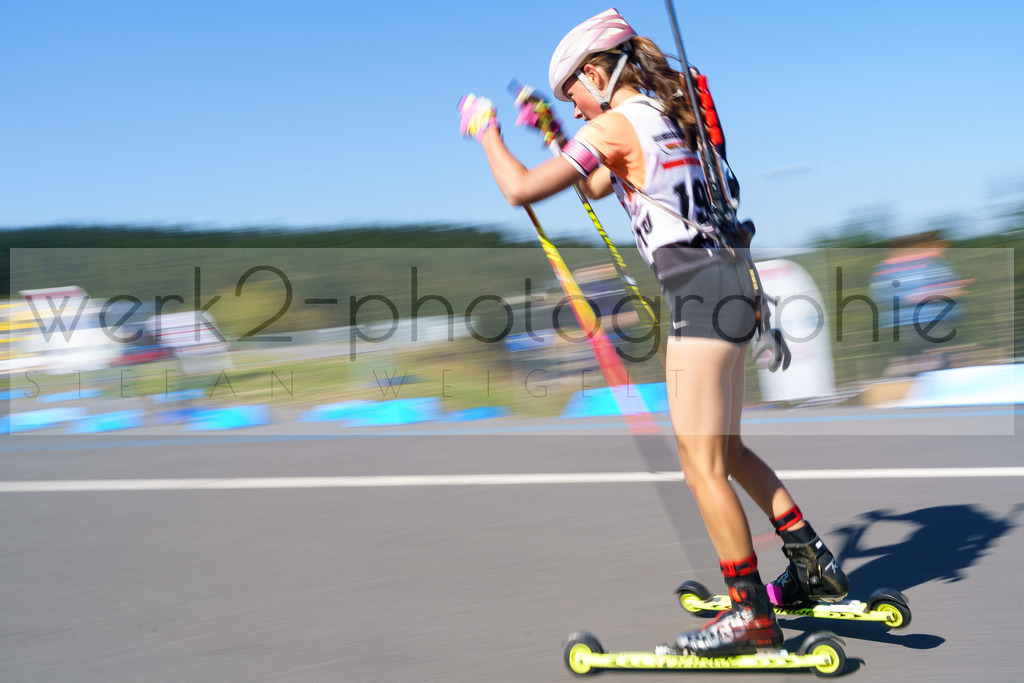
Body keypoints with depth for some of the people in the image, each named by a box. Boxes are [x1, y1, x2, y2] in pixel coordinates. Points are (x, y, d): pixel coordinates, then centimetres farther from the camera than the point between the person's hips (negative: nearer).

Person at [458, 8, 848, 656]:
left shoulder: (617, 123, -9)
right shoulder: (664, 116, 18)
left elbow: (522, 189, -12)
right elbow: (597, 188, 32)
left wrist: (486, 130, 4)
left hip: (700, 293, -9)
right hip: (725, 287, 9)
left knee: (701, 463, -4)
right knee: (726, 449, 19)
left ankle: (752, 614, 0)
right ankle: (816, 566, 25)